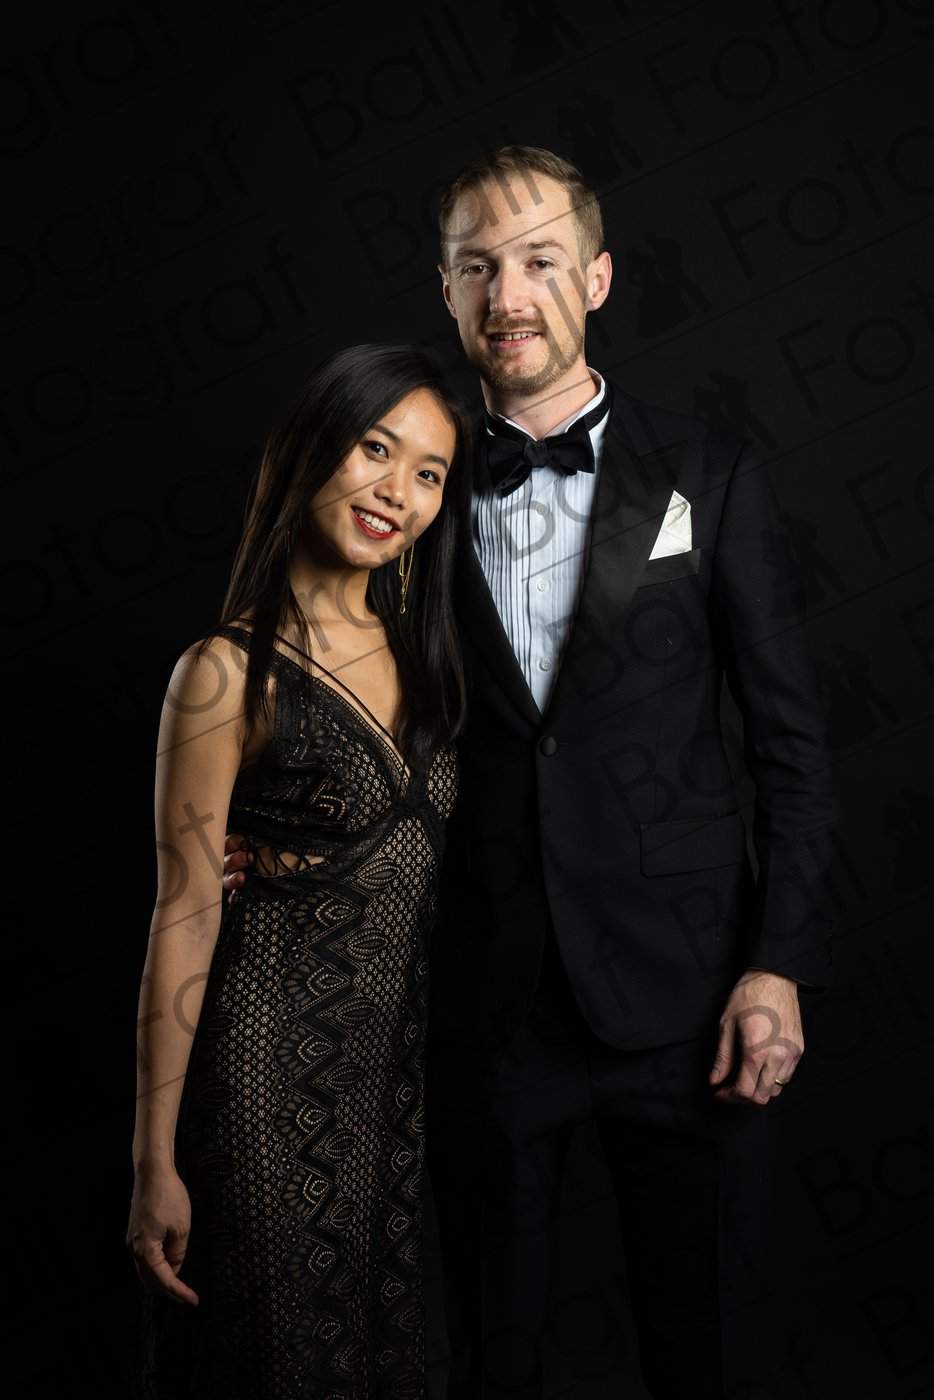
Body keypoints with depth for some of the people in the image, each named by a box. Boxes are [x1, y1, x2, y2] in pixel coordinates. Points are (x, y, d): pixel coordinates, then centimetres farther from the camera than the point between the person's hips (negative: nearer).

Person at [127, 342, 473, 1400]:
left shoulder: (418, 647, 6)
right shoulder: (231, 672, -14)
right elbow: (185, 916, -13)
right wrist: (155, 1163, -11)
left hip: (405, 1046, 6)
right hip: (279, 1061, -6)